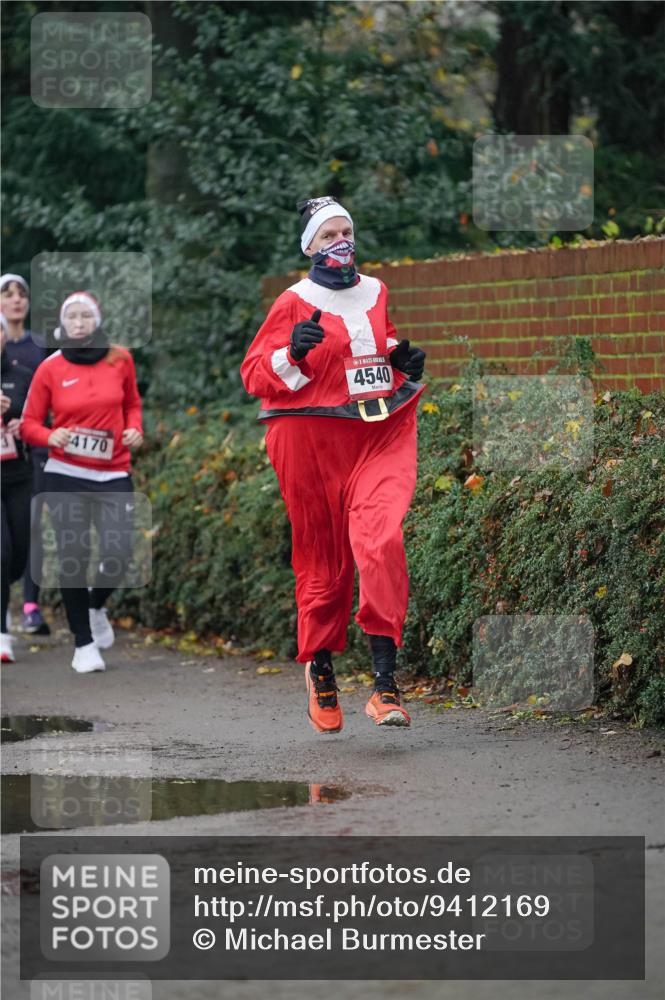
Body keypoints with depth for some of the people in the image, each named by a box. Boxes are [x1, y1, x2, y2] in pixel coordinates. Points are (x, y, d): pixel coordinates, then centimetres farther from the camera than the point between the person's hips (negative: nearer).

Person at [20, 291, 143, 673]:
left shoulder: (120, 359, 3)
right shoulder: (50, 369, -1)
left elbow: (132, 404, 18)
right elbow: (30, 423, 4)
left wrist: (134, 428, -2)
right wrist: (51, 436, -16)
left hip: (113, 475, 1)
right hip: (66, 475, -1)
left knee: (119, 553, -9)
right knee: (73, 556, -1)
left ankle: (96, 606, 26)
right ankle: (84, 642, 13)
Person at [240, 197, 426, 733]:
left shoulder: (377, 292, 13)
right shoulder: (296, 302, -1)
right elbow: (255, 375, -3)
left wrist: (407, 359, 10)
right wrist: (293, 354, -21)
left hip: (385, 434, 2)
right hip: (314, 442, -2)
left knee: (380, 539, -20)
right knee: (325, 563, 5)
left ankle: (385, 679, -22)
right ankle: (320, 671, 28)